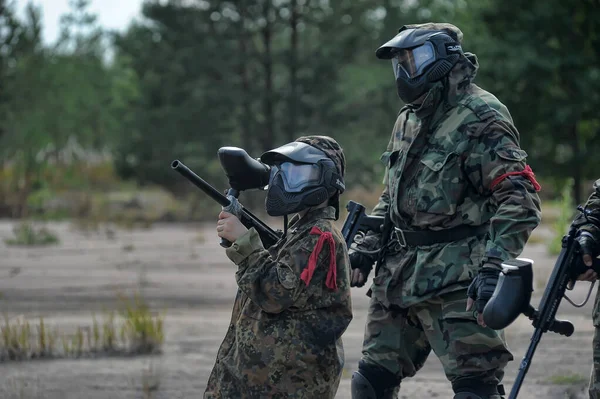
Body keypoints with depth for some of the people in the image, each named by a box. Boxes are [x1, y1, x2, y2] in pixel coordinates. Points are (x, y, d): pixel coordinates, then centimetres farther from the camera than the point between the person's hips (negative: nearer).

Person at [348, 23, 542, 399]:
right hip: (399, 274, 9)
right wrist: (366, 248, 15)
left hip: (455, 280, -9)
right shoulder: (409, 119, 17)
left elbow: (519, 200, -18)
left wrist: (493, 267, -27)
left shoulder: (480, 118, -11)